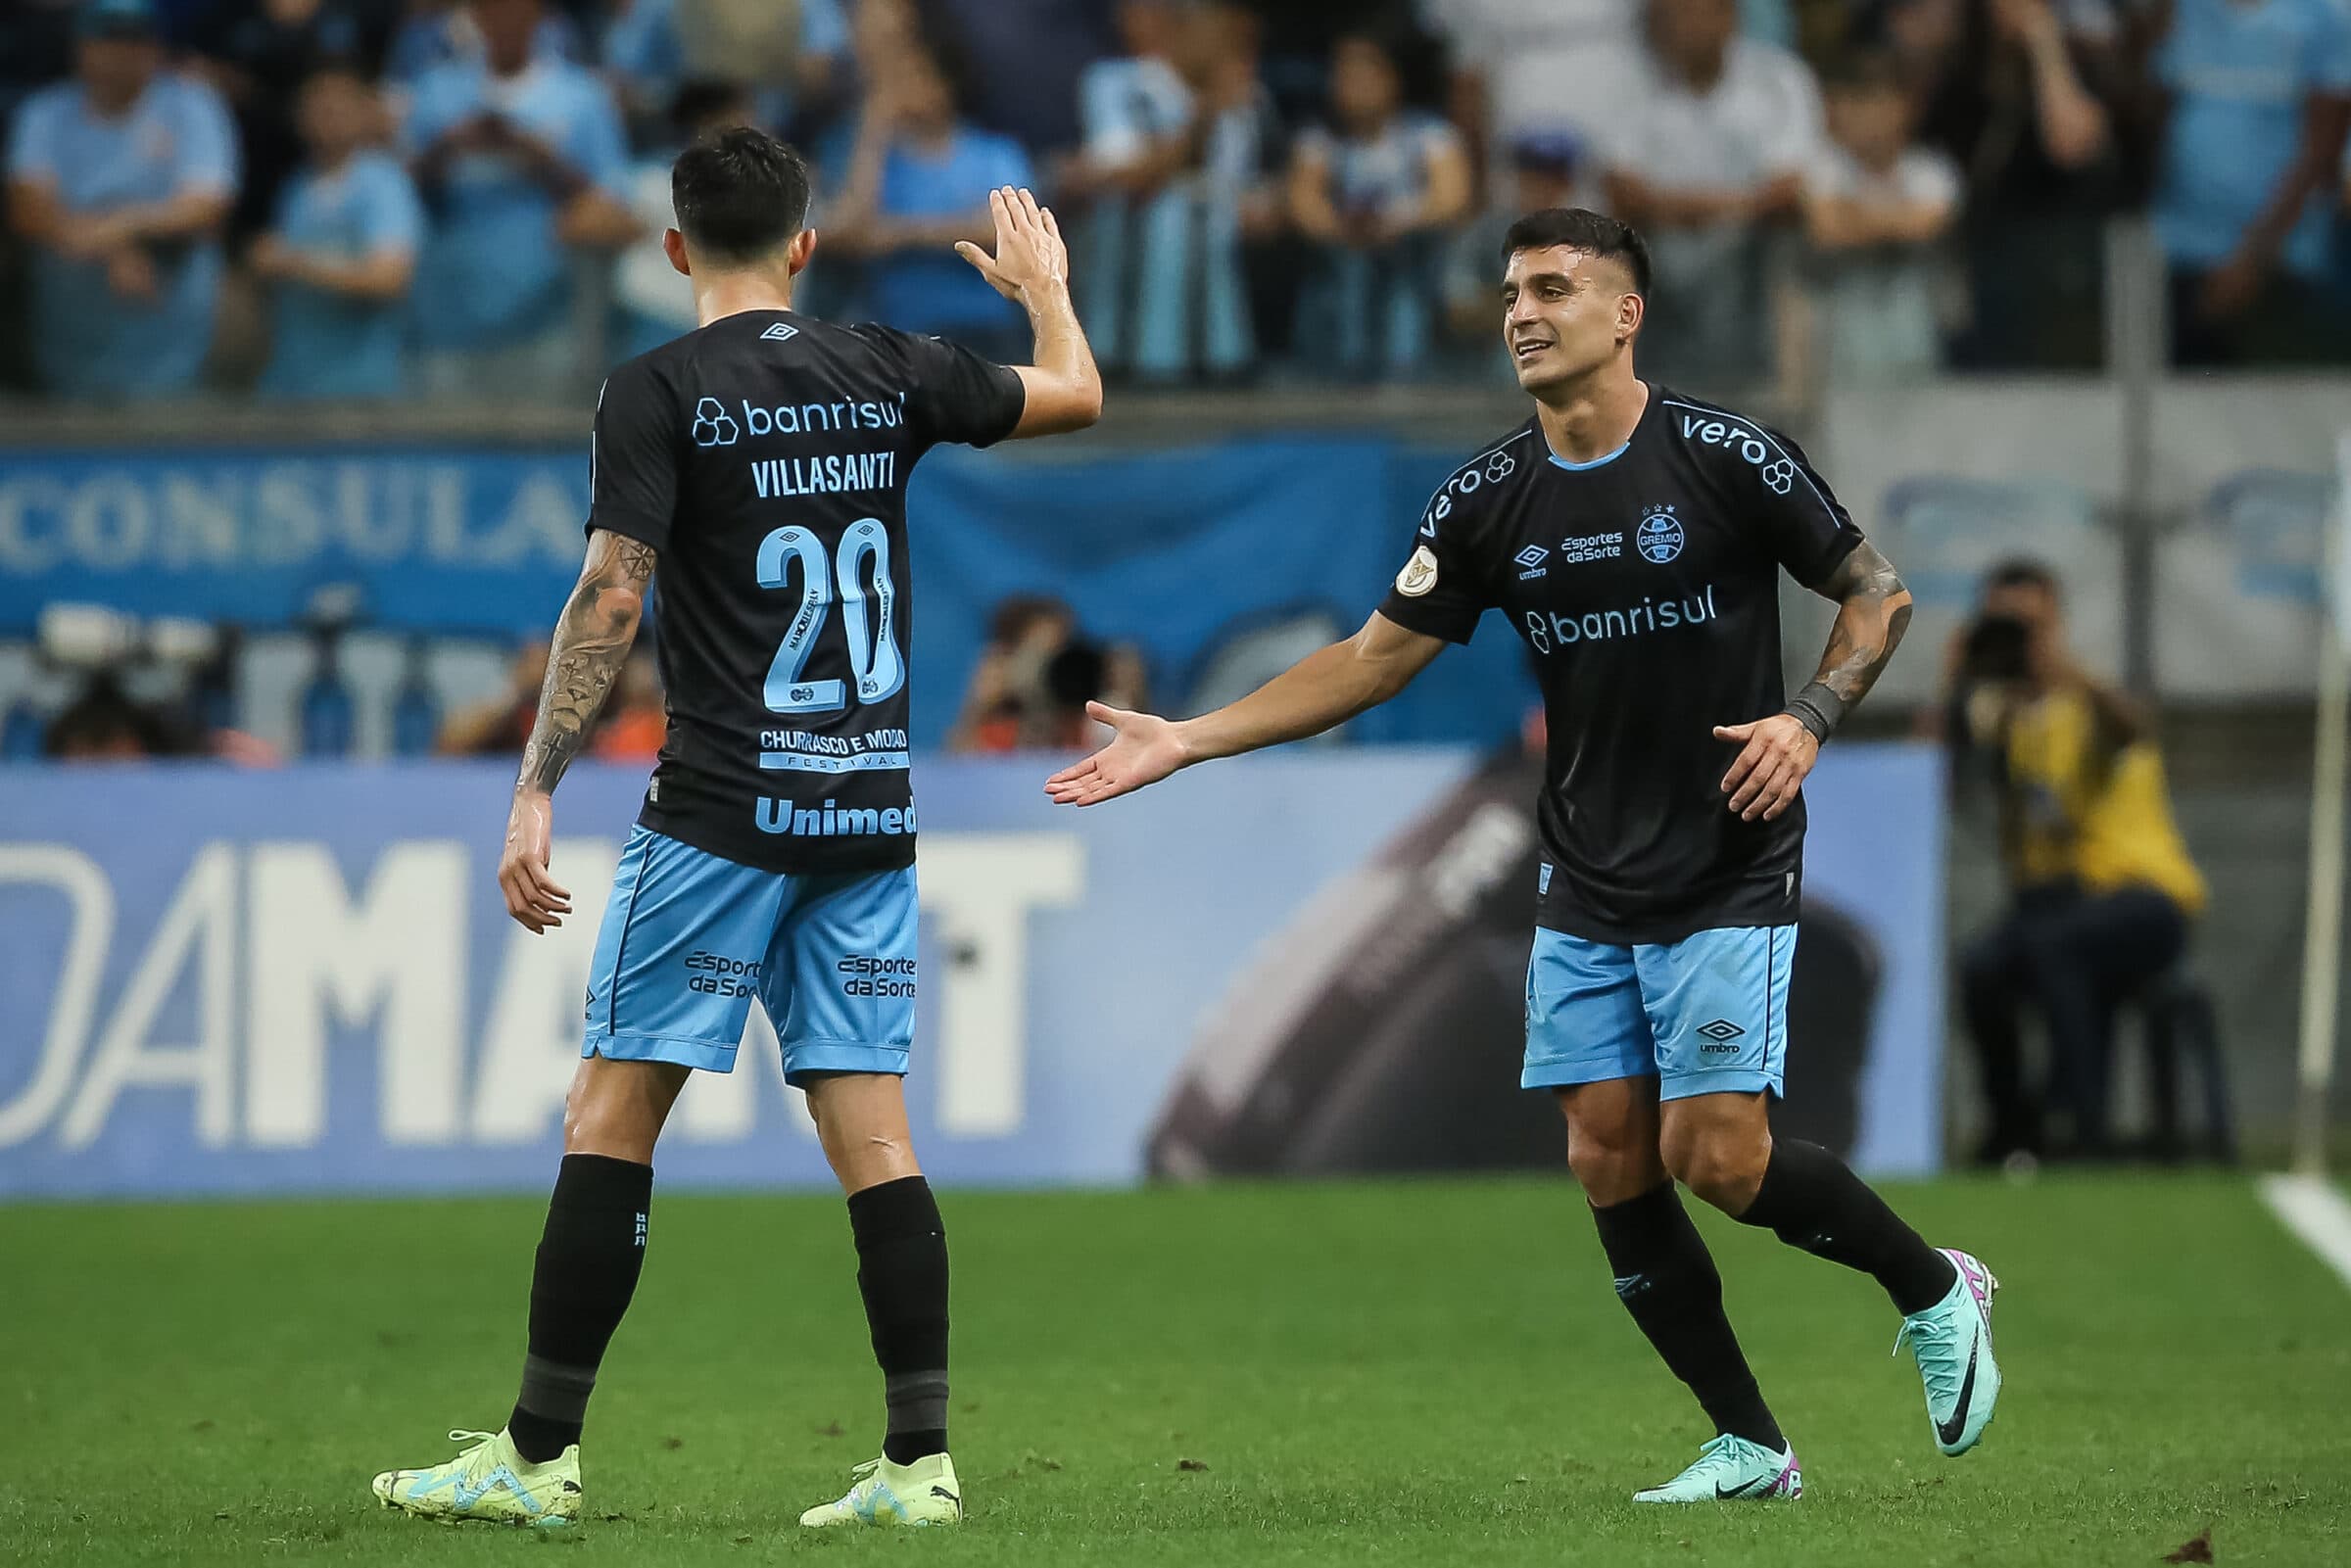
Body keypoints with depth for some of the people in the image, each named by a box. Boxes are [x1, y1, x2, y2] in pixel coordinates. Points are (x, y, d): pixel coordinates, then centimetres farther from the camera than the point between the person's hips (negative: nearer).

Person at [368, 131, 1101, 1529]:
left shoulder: (661, 393, -6)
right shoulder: (890, 375, 8)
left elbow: (610, 600, -12)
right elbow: (1075, 396, 24)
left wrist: (536, 794, -10)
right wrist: (1045, 284, 43)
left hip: (723, 809, -5)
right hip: (873, 807, 5)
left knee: (613, 1114, -1)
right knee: (871, 1127, 6)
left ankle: (539, 1457, -2)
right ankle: (922, 1460, 1)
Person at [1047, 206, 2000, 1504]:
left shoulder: (1723, 458, -10)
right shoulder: (1487, 500, 2)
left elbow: (1874, 593, -1)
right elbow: (1376, 656, 8)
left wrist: (1809, 719, -18)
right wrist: (1184, 741, 2)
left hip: (1728, 874, -5)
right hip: (1588, 892, 5)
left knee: (1719, 1159, -14)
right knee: (1609, 1159, -2)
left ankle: (1933, 1289, 13)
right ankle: (1748, 1447, 8)